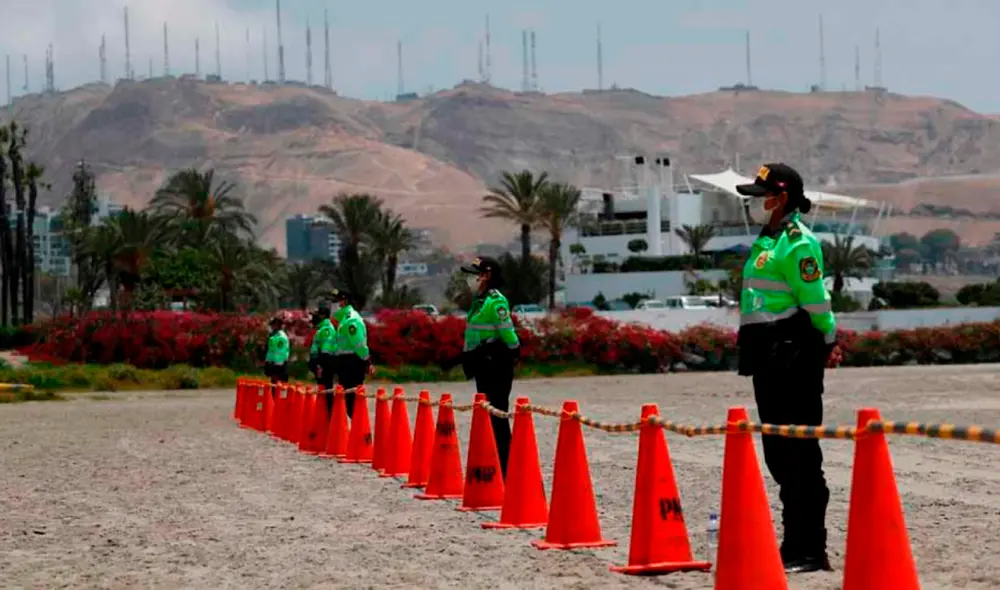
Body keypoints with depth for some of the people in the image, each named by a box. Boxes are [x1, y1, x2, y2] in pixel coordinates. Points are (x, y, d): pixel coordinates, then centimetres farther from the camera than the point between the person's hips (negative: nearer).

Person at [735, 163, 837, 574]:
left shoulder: (798, 242, -13)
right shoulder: (767, 240, 17)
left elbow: (816, 303, -16)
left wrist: (826, 342, -6)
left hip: (793, 357, -10)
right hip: (770, 358, 10)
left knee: (799, 455, -8)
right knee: (779, 453, 13)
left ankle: (808, 551, -6)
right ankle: (798, 545, 21)